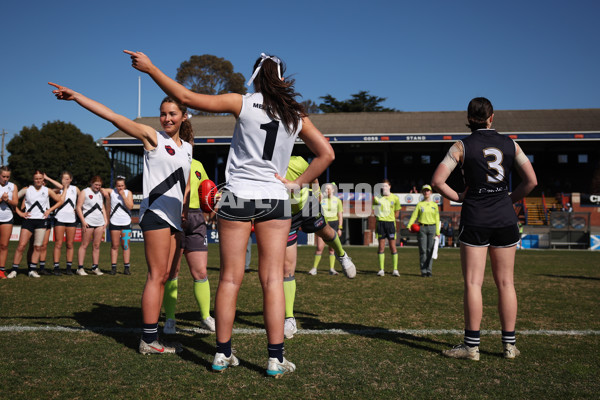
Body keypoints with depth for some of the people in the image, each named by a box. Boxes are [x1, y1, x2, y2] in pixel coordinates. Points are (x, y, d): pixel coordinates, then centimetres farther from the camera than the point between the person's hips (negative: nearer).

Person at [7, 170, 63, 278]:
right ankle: (14, 270, -2)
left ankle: (32, 270, 8)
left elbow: (60, 201, 15)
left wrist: (49, 210, 5)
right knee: (21, 246, -7)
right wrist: (19, 212, 0)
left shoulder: (47, 191, 8)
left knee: (37, 247, 0)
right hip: (28, 220, -1)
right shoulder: (27, 190, 7)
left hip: (41, 221, 1)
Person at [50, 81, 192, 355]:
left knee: (163, 276, 5)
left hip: (176, 217, 6)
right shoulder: (152, 137, 1)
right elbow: (113, 116, -6)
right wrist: (76, 97, -12)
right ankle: (149, 340, -7)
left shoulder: (187, 147, 17)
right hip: (156, 212, -6)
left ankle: (150, 335, 9)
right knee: (156, 275, -9)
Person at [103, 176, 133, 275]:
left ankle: (126, 267, 3)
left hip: (126, 223, 0)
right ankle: (113, 267, 5)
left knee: (125, 246, 0)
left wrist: (123, 195, -13)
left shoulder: (128, 193, 3)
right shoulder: (111, 191, 4)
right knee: (114, 246, 2)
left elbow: (130, 206, -8)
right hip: (114, 223, 0)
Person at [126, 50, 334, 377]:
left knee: (230, 278, 6)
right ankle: (276, 359, 4)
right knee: (272, 280, 3)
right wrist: (297, 183, 9)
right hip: (274, 199, 2)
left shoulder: (243, 103, -3)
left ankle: (222, 354, 13)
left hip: (237, 197, -1)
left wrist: (150, 68, 7)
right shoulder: (296, 115, 6)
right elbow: (326, 154, 9)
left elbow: (187, 97, -3)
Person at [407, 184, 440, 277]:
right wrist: (409, 225, -17)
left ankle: (429, 270, 3)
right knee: (422, 250, -3)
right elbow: (414, 215, -1)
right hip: (422, 228, -1)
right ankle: (423, 271, 2)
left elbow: (437, 219, 9)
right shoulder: (419, 204, 7)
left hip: (432, 228, 1)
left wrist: (437, 231, 1)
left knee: (430, 250, -2)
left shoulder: (434, 205, 11)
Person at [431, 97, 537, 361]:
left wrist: (458, 198, 4)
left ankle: (472, 346, 2)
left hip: (475, 220, -3)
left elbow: (437, 181, -9)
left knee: (473, 282, -1)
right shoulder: (510, 144, 5)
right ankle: (509, 344, 15)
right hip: (505, 219, 3)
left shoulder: (462, 146, -3)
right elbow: (531, 181, 3)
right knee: (506, 282, 9)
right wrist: (510, 200, 13)